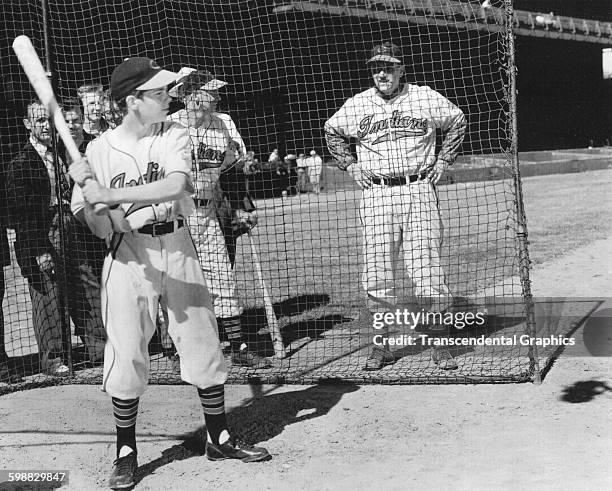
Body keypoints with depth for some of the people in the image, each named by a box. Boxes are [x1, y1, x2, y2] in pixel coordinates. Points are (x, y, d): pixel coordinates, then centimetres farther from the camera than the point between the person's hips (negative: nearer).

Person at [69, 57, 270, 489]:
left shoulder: (175, 136, 0)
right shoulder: (100, 149, -1)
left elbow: (176, 185, -21)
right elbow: (101, 230, 0)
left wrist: (106, 194, -24)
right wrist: (91, 199, -23)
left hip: (178, 247, 2)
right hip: (130, 256, -1)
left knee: (203, 344, 6)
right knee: (126, 356, -2)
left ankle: (219, 438, 23)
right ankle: (126, 453, 14)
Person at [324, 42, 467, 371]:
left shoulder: (426, 98, 3)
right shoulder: (356, 105, 6)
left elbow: (457, 122, 19)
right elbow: (332, 131, 23)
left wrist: (442, 160, 11)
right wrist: (350, 165, 13)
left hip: (419, 190, -1)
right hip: (377, 194, 1)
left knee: (427, 270, -4)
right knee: (378, 274, 1)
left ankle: (440, 347, 5)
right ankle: (381, 348, 11)